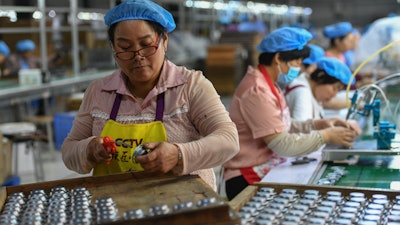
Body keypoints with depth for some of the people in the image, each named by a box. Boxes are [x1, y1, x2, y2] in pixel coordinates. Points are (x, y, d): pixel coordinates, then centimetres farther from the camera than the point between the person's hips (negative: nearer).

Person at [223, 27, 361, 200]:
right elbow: (281, 144, -22)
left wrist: (318, 124, 3)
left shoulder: (267, 85, 11)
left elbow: (282, 127, 13)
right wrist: (325, 136, -15)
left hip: (268, 171, 9)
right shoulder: (257, 91, -20)